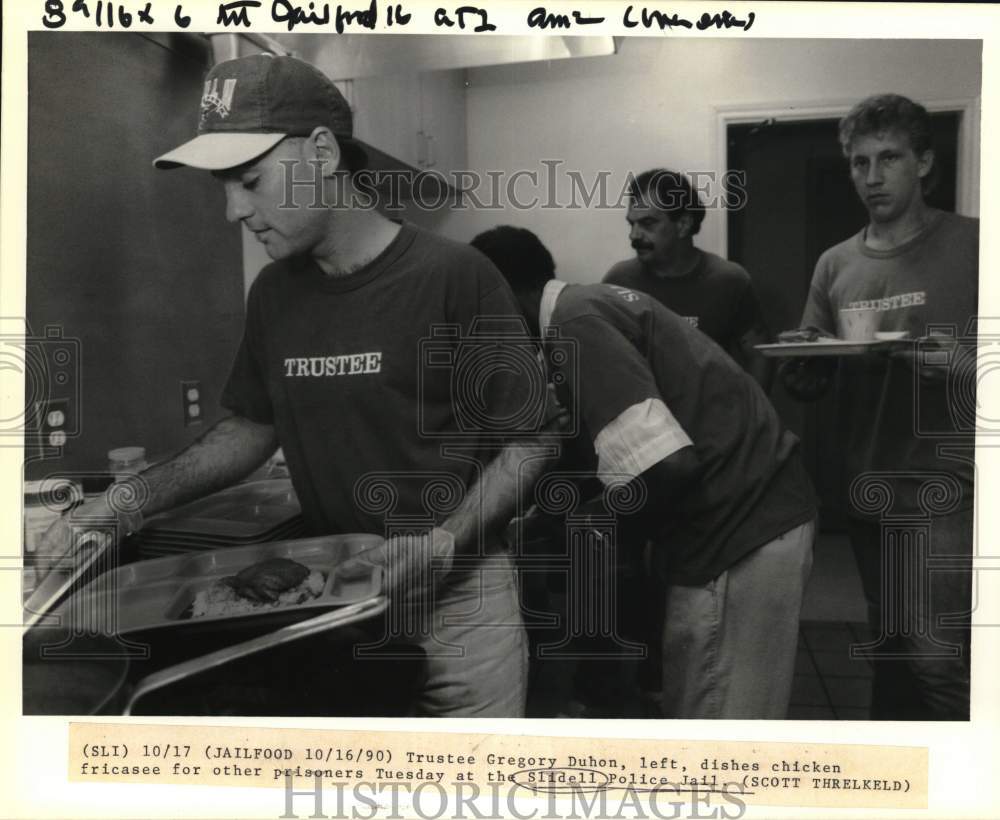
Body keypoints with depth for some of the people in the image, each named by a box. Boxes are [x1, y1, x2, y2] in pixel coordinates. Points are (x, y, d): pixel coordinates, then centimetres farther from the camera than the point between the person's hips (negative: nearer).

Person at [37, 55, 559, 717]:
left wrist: (446, 543, -23)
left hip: (459, 591, -4)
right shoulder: (273, 293, 3)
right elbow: (252, 429, 13)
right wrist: (137, 500, 1)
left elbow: (525, 445, -10)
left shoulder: (454, 276, -14)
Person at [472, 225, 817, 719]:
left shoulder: (574, 322, -16)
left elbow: (668, 465, -24)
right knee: (727, 711, 21)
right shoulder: (593, 302, 14)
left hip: (738, 530, -10)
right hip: (761, 512, 10)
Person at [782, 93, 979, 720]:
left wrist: (953, 360, -23)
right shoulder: (836, 265, 9)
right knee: (891, 655, 16)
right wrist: (799, 369, -10)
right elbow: (812, 386, 11)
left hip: (947, 490, -4)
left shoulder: (971, 245, -4)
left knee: (938, 658, -11)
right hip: (870, 491, 5)